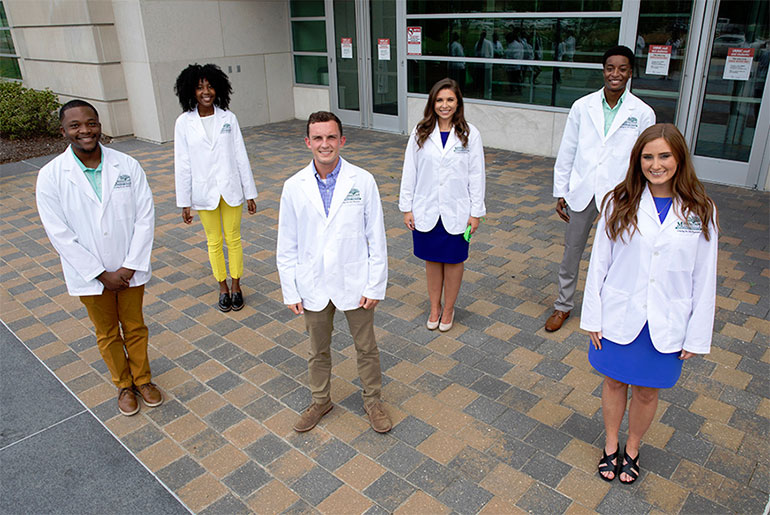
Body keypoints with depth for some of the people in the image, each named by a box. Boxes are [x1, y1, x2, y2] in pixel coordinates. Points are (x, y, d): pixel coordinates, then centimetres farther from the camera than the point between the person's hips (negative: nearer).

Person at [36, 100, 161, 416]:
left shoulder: (127, 165, -9)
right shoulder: (51, 176, -12)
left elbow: (145, 216, -8)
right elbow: (60, 235, -13)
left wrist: (130, 266, -14)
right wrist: (102, 274, -15)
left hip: (130, 270, 1)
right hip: (89, 275, -1)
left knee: (135, 328, 17)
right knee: (107, 334, 17)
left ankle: (143, 379, 39)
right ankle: (124, 385, 39)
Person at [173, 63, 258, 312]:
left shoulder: (228, 118, -3)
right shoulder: (184, 122, -4)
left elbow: (241, 156, 0)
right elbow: (182, 164, -2)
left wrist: (250, 193, -1)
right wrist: (184, 202, -3)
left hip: (231, 189, 0)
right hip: (204, 192, 0)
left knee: (233, 239, 9)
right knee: (214, 242, 12)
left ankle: (236, 286, 26)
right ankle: (223, 287, 28)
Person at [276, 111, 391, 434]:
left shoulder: (363, 182, -11)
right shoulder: (294, 187, -7)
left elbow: (376, 238, -6)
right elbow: (287, 246, 0)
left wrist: (375, 285, -8)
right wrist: (290, 292, -1)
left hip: (354, 283, -1)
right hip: (313, 286, 2)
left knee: (366, 347, 15)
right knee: (318, 350, 20)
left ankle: (373, 401, 39)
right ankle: (320, 401, 43)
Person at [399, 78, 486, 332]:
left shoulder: (470, 134, -5)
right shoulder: (420, 133, -2)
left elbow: (476, 175, -3)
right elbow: (409, 171, 1)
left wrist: (476, 212, -5)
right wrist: (407, 207, 0)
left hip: (456, 211, -1)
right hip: (426, 211, 1)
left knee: (453, 260, 11)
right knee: (431, 259, 13)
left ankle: (448, 309, 29)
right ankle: (434, 307, 31)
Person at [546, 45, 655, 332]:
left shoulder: (643, 114, -4)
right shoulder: (582, 107, 0)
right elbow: (566, 153, 4)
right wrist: (560, 193, 3)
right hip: (581, 192, 2)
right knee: (572, 250, 12)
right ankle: (564, 304, 30)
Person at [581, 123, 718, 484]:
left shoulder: (700, 211, -7)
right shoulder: (620, 203, -7)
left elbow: (704, 278, -3)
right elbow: (599, 262, -3)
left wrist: (697, 335, -3)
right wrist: (592, 317, -4)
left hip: (666, 325, 0)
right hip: (619, 317, 0)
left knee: (647, 392, 15)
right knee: (614, 383, 16)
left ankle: (632, 449, 40)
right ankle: (610, 446, 40)